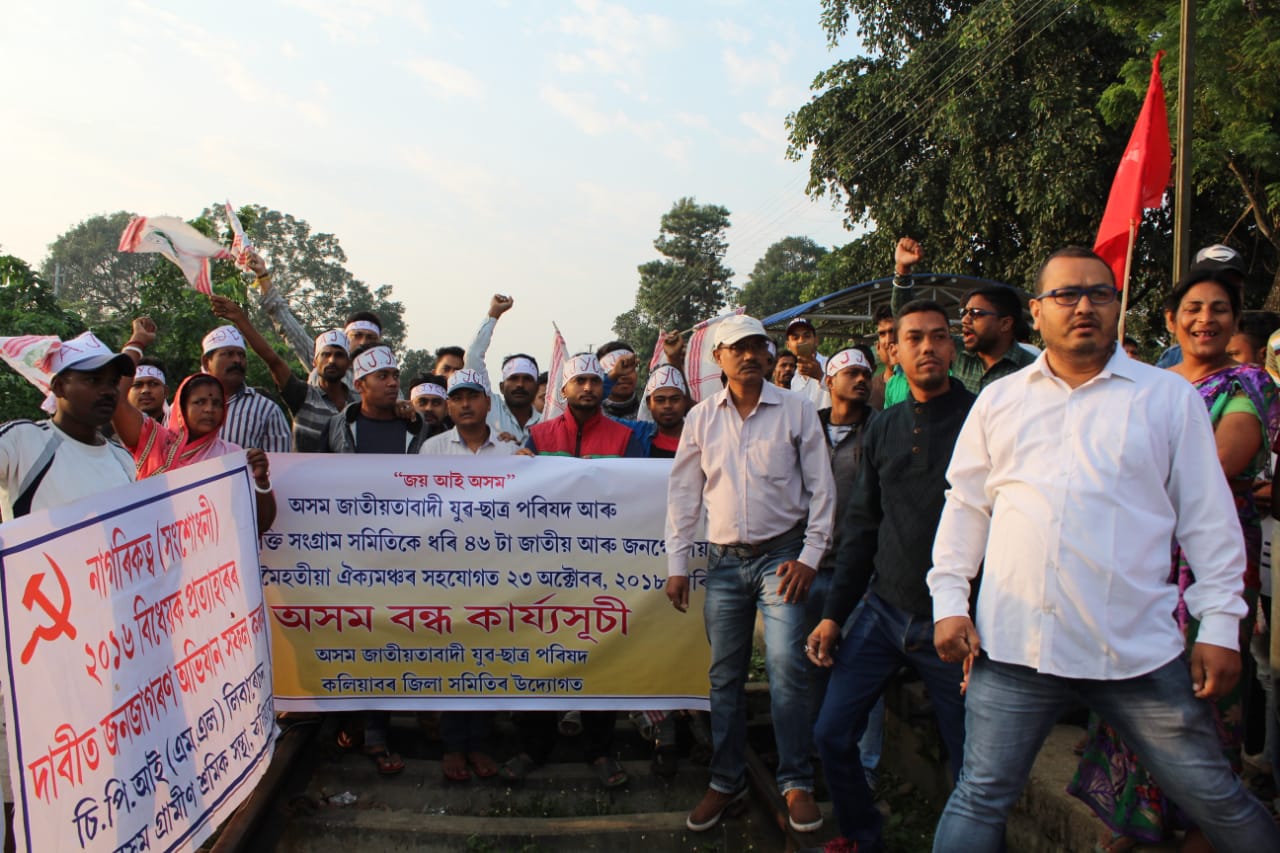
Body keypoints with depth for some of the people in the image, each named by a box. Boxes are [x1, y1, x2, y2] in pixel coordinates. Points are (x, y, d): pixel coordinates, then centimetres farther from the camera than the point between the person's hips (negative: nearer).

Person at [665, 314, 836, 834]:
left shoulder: (796, 410, -2)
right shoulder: (701, 418, 4)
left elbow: (821, 488, -1)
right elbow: (683, 494, 6)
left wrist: (809, 556, -7)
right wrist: (677, 564, 2)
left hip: (781, 553, -2)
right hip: (725, 560, 3)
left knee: (786, 666, -9)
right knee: (725, 675, 8)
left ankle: (797, 782, 7)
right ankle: (726, 782, 21)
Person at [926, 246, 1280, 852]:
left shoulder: (1170, 396, 6)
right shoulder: (999, 400, 11)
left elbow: (1208, 519, 6)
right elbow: (965, 506, 12)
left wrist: (1220, 625, 1)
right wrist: (949, 603, 5)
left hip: (1139, 649, 0)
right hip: (1012, 643, 1)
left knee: (1217, 801, 11)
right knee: (979, 800, 7)